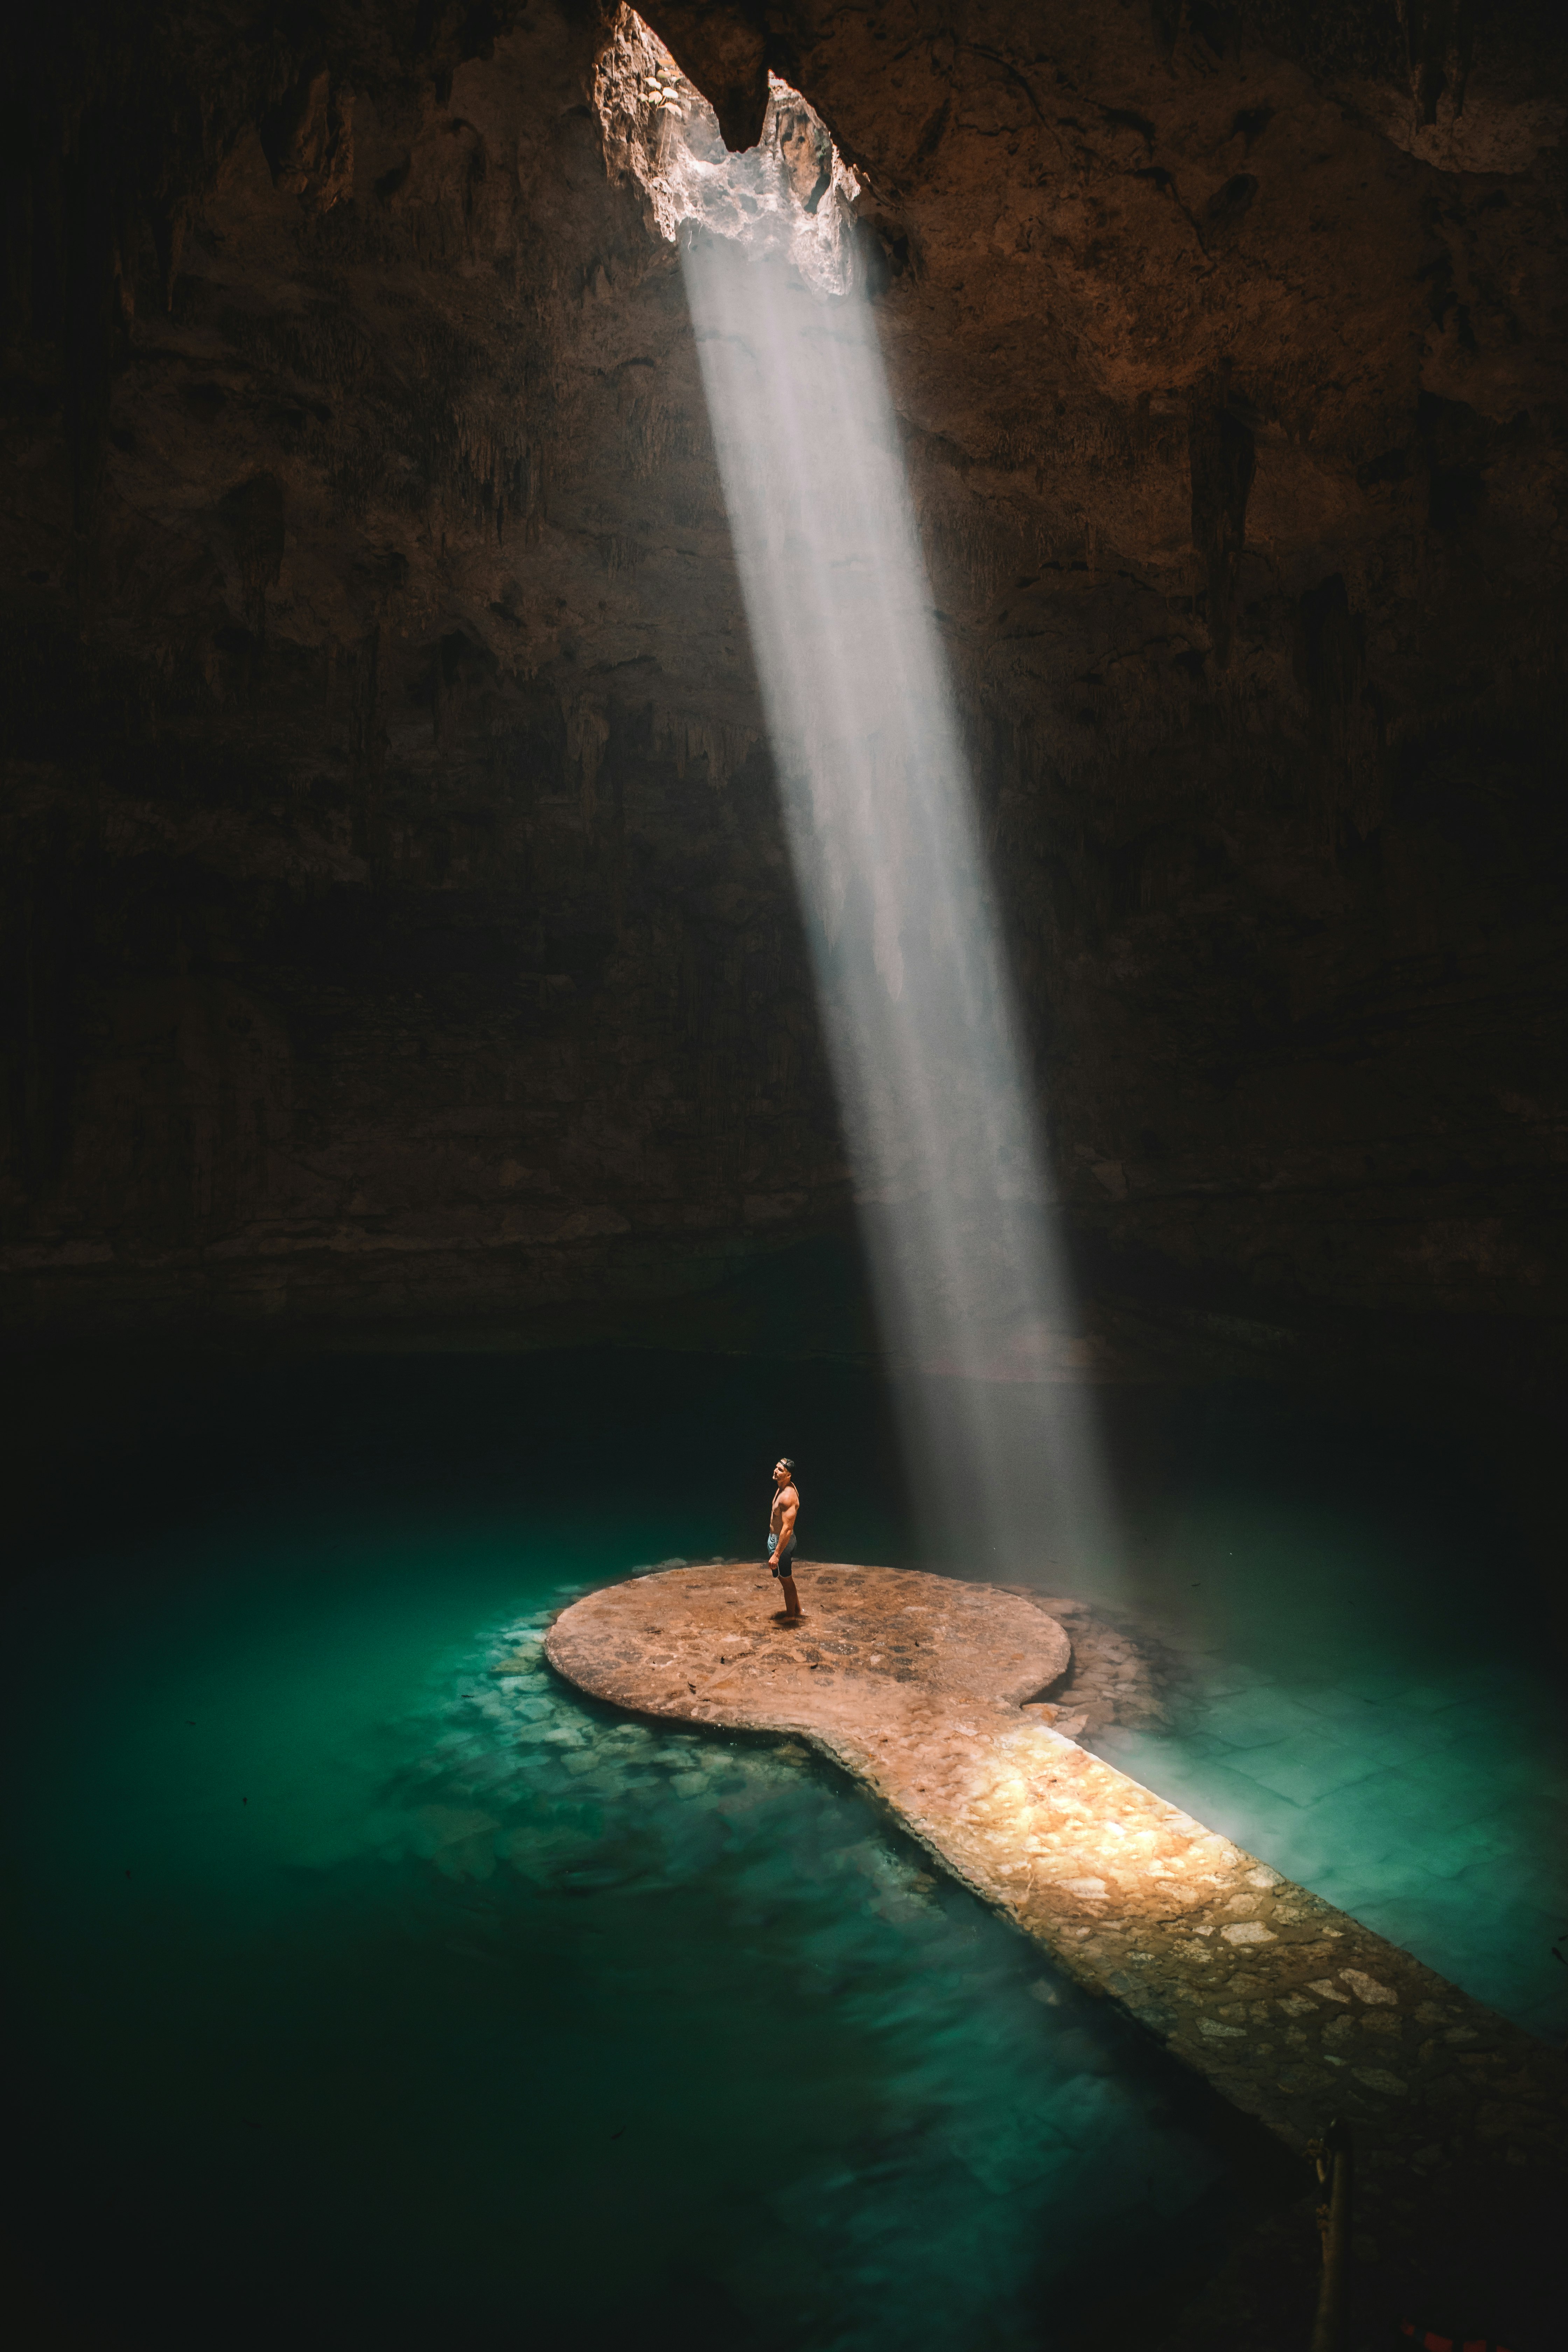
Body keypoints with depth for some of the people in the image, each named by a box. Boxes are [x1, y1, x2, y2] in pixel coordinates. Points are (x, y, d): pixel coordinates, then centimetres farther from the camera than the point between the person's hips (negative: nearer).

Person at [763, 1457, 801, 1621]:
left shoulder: (788, 1496, -30)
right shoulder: (783, 1488, 0)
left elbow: (788, 1529, -30)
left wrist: (777, 1554, -28)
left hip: (781, 1542, -9)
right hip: (775, 1538, 10)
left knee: (786, 1579, 10)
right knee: (786, 1577, 25)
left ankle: (790, 1615, 28)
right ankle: (796, 1608, 42)